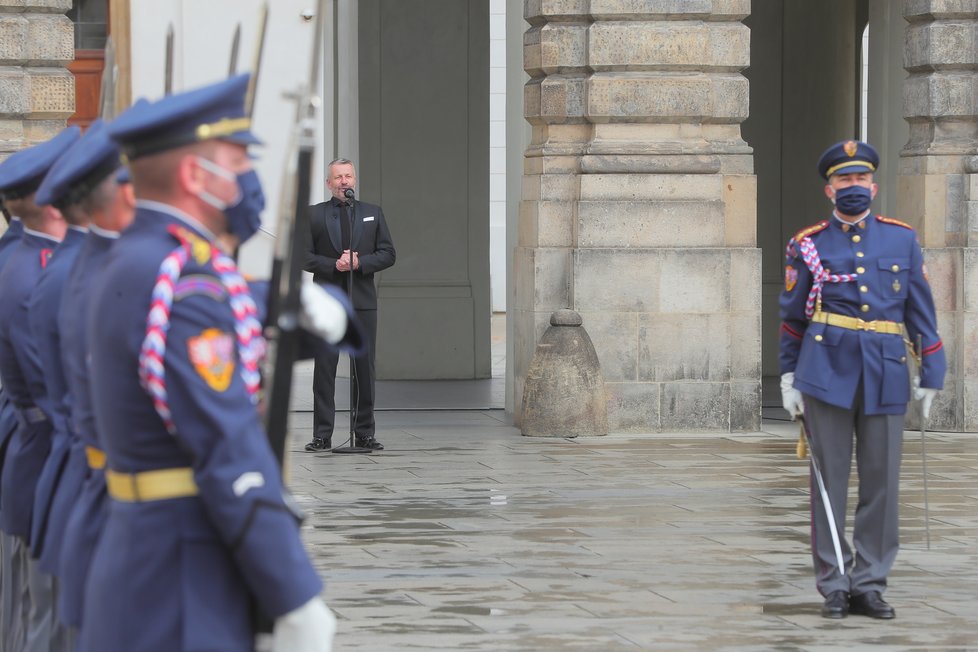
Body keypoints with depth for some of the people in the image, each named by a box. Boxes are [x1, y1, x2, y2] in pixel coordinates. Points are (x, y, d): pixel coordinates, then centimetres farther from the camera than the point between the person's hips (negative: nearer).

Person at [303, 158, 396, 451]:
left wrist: (359, 262, -9)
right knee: (324, 369, -3)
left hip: (363, 301, 2)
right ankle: (322, 435, -1)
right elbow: (305, 256, 1)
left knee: (365, 369, 2)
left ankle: (365, 434, 8)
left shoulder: (373, 213, 13)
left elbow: (387, 254, 7)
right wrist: (334, 265, -13)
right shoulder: (314, 215, 7)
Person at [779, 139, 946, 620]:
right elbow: (792, 316, 10)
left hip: (885, 378, 1)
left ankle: (869, 584, 10)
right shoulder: (808, 245, 5)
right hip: (827, 373, -1)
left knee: (881, 484, 2)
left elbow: (922, 311, 11)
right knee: (830, 482, 1)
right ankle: (834, 585, 6)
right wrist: (789, 378, 5)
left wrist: (931, 376, 7)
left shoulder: (902, 240, 9)